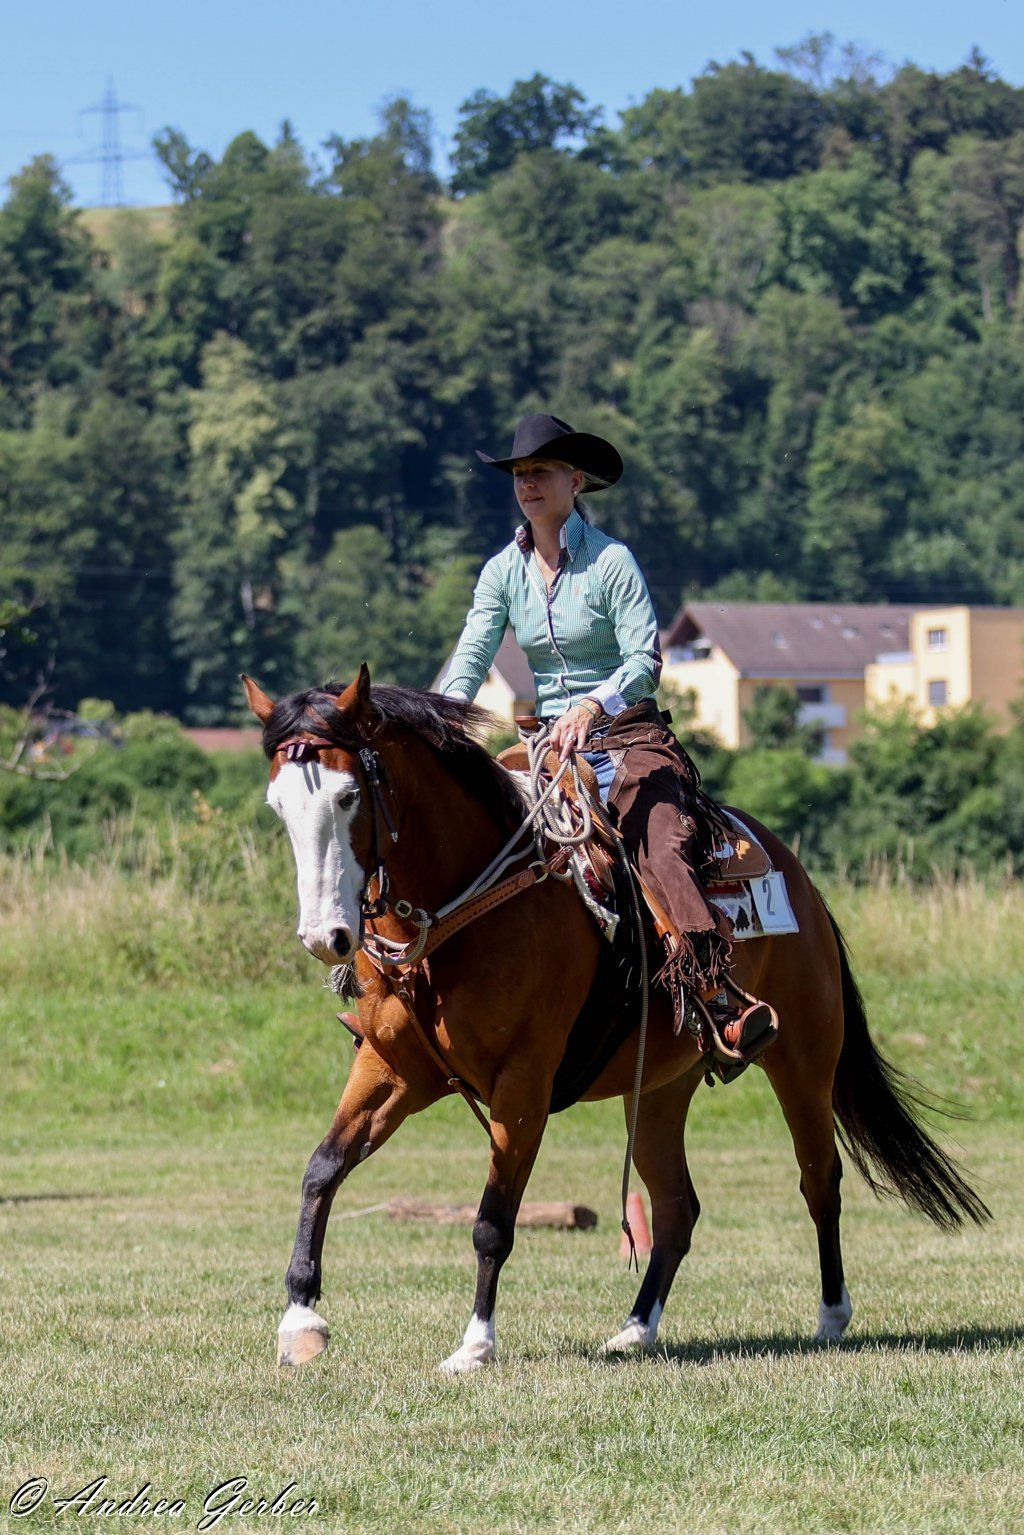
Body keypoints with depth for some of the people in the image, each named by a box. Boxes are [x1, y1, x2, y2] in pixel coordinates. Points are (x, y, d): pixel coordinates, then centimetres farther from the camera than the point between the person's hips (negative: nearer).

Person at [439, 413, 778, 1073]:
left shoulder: (612, 562, -7)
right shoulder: (505, 571, 9)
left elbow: (645, 661, -14)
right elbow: (470, 660, 0)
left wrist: (592, 705, -32)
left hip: (630, 737, -6)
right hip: (551, 745, 6)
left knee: (662, 845, -30)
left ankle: (722, 1004, -46)